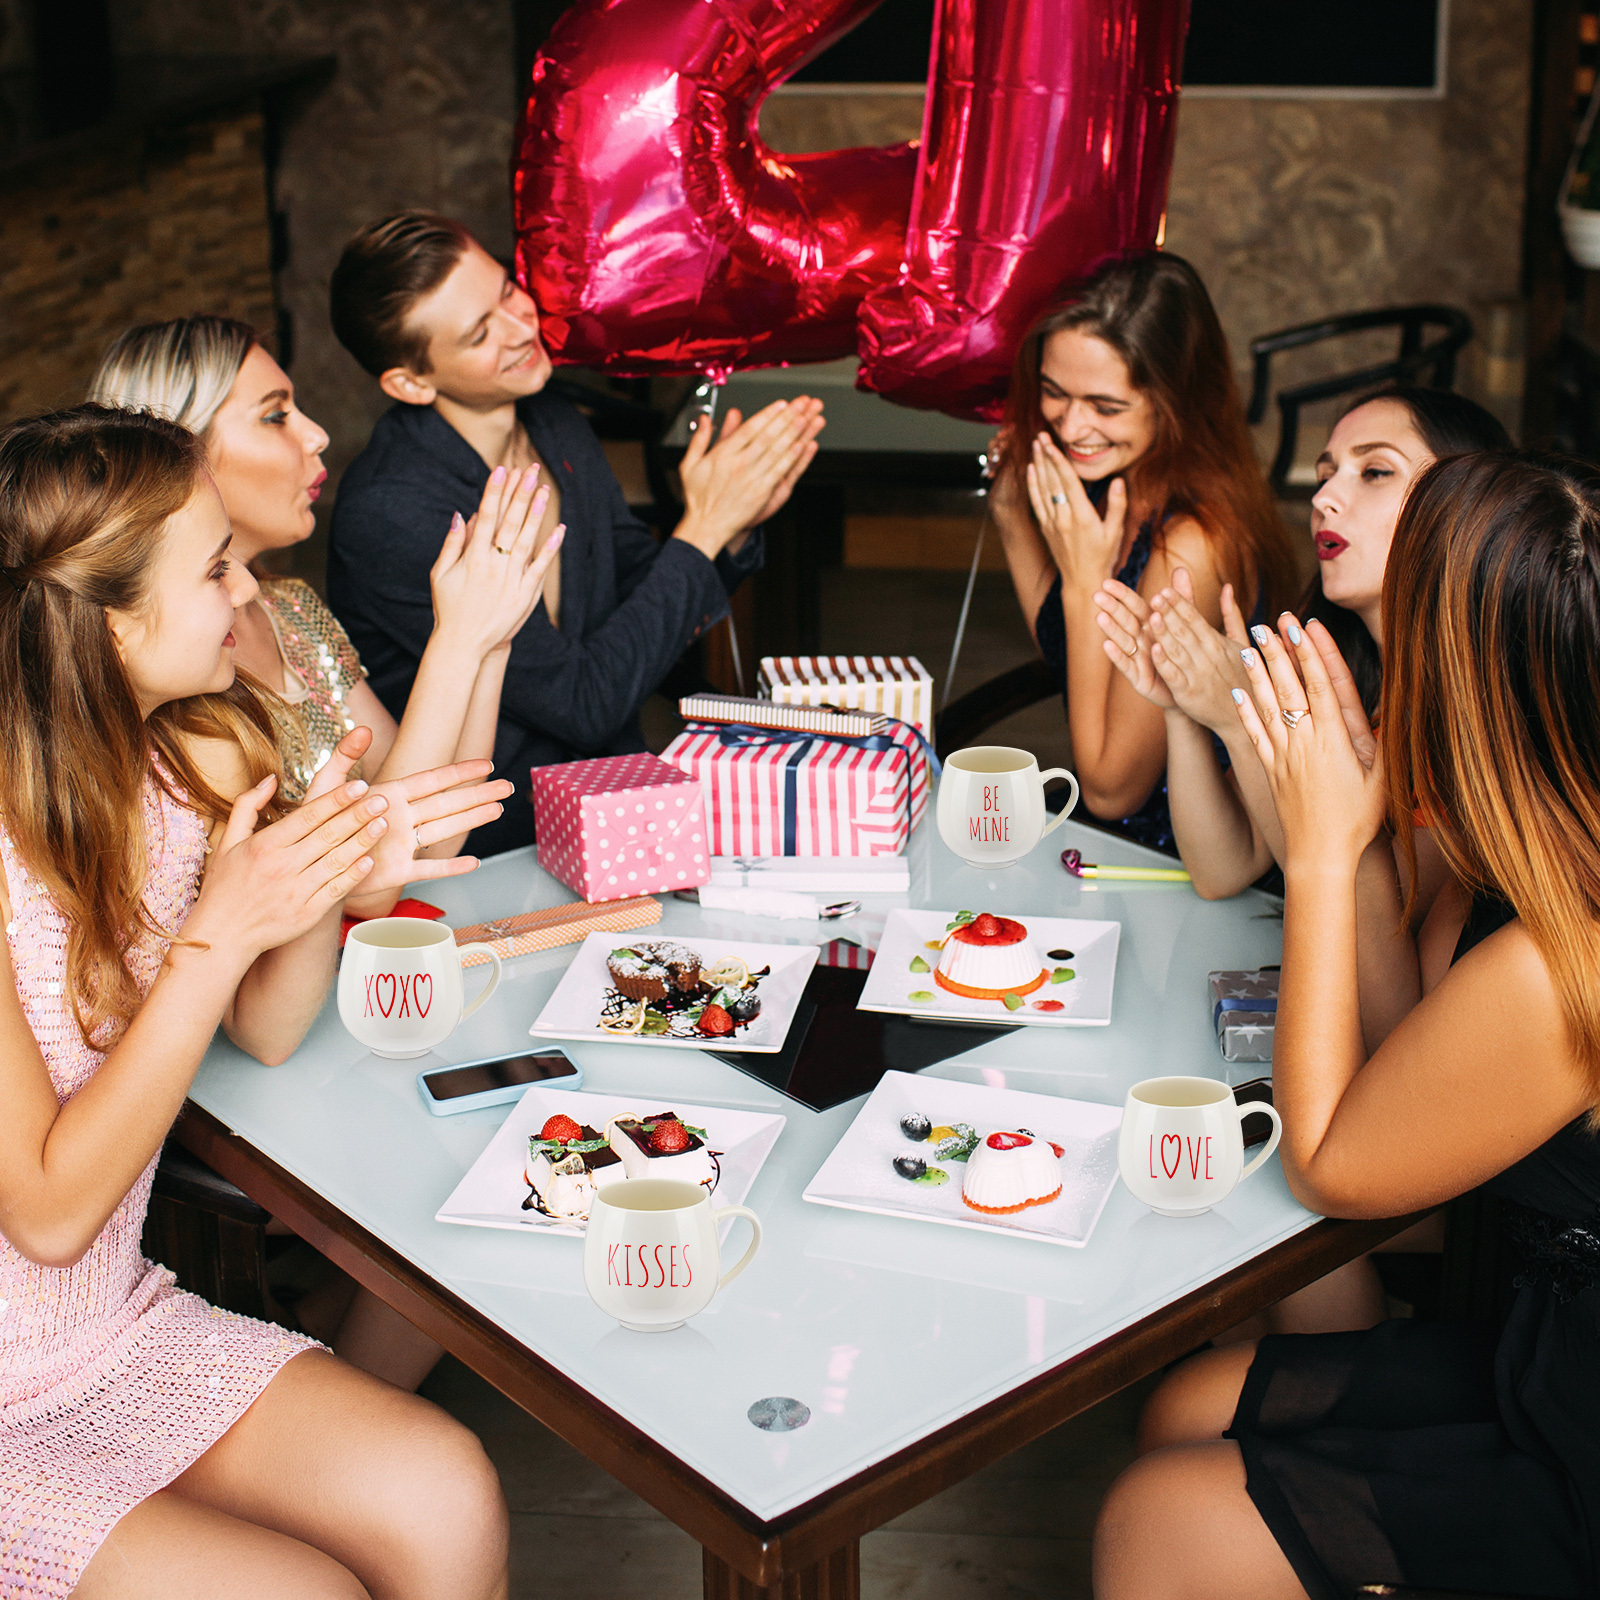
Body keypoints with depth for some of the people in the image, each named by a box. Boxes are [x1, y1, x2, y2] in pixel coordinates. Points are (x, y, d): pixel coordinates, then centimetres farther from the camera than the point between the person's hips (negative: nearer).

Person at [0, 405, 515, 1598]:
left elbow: (265, 1032, 10)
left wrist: (333, 878, -11)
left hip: (119, 1335, 6)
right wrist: (220, 932, -26)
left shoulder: (195, 759, -3)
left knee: (449, 1501, -13)